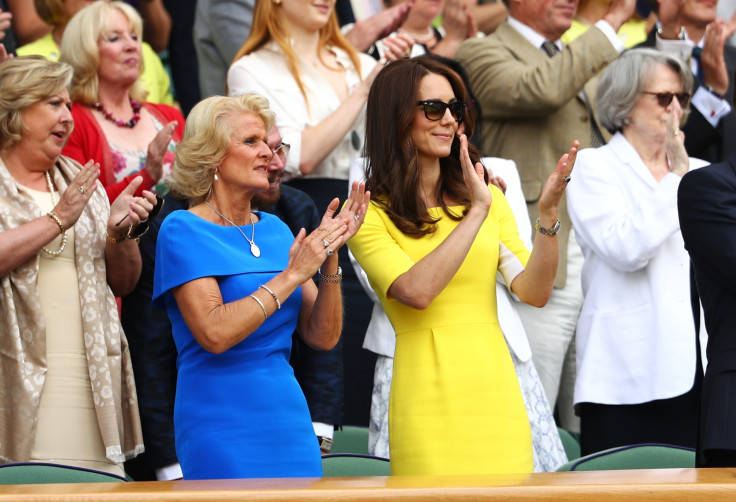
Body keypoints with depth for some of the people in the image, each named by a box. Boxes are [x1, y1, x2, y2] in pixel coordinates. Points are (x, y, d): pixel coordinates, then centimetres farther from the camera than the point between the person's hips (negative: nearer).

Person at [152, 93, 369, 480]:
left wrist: (329, 257, -6)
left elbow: (323, 337, 6)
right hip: (223, 429, -6)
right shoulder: (184, 230, -6)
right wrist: (291, 276, -15)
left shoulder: (274, 229, 12)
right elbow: (214, 333, -19)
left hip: (289, 418, 6)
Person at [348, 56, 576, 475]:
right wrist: (477, 212, -13)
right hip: (429, 405, -4)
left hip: (497, 393, 4)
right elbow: (417, 290, -16)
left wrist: (549, 213, -11)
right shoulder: (371, 215, 0)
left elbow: (535, 292, 3)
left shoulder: (489, 197, 13)